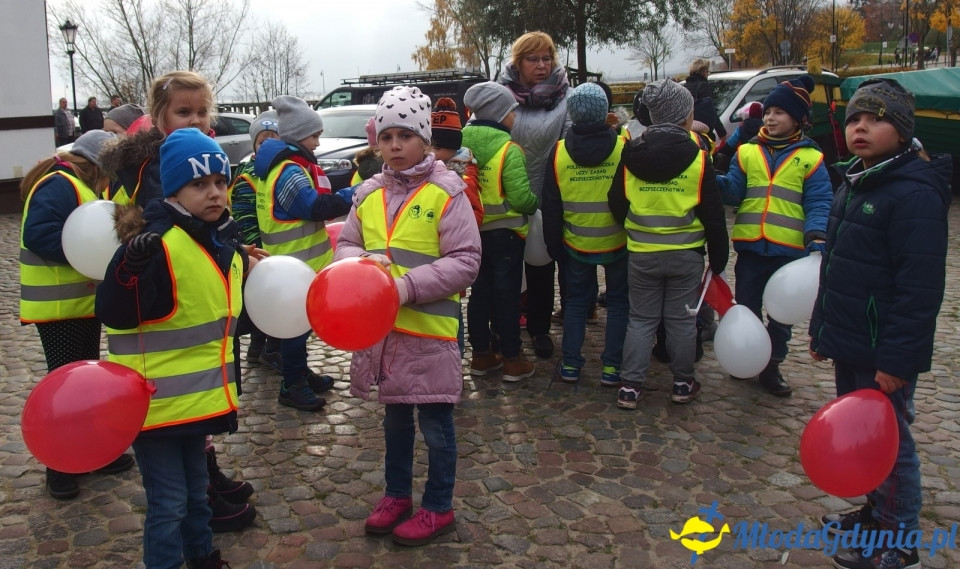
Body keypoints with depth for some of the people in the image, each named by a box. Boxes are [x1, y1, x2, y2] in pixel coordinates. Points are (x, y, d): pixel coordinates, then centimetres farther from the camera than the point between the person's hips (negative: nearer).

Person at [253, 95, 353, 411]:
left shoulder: (292, 165, 14)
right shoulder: (288, 171, -20)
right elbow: (316, 207, -26)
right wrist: (354, 195, -22)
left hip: (300, 260, 10)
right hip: (295, 263, -10)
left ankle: (300, 372, 32)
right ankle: (292, 386, 8)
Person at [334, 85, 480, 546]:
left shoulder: (446, 193, -10)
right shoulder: (368, 195, 7)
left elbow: (465, 261, -13)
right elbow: (346, 244, 13)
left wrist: (408, 286, -22)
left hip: (430, 328, -5)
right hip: (382, 327, 6)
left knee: (436, 425, 7)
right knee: (395, 418, 21)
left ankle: (438, 508, 24)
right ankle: (397, 495, 38)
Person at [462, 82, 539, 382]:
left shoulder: (461, 145, 0)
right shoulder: (508, 149, -18)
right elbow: (521, 197, -20)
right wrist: (535, 203, 1)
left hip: (472, 231, 6)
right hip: (504, 233, -5)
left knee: (480, 293, 14)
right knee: (507, 295, 4)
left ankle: (481, 355, 23)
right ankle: (512, 360, 12)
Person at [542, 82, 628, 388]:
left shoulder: (559, 151, -6)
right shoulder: (623, 146, -12)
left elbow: (550, 206, 0)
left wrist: (553, 244, 10)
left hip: (576, 245, 2)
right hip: (618, 242, -2)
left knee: (576, 300, 17)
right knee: (618, 301, 12)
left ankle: (570, 364, 18)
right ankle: (612, 367, 13)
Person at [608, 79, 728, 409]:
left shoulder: (631, 154, -3)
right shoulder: (698, 157, -9)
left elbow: (616, 203, 4)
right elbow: (713, 215, -5)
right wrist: (718, 259, 5)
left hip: (641, 254, 2)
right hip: (686, 254, -1)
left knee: (641, 319, 11)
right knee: (682, 319, 11)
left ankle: (630, 386, 9)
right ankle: (683, 384, 22)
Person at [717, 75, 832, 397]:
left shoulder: (810, 159, 0)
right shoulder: (747, 152, 6)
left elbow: (819, 203, -3)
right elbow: (732, 190, -1)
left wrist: (816, 237, -18)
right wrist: (713, 179, -21)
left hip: (790, 251, -1)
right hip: (750, 247, 2)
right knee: (746, 308, 13)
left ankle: (771, 367, 24)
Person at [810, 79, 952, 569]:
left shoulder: (915, 193, -19)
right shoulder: (854, 183, 11)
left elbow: (920, 287, -23)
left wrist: (896, 359, -23)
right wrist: (821, 327, 19)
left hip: (884, 354, -9)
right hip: (848, 345, 9)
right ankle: (876, 510, 37)